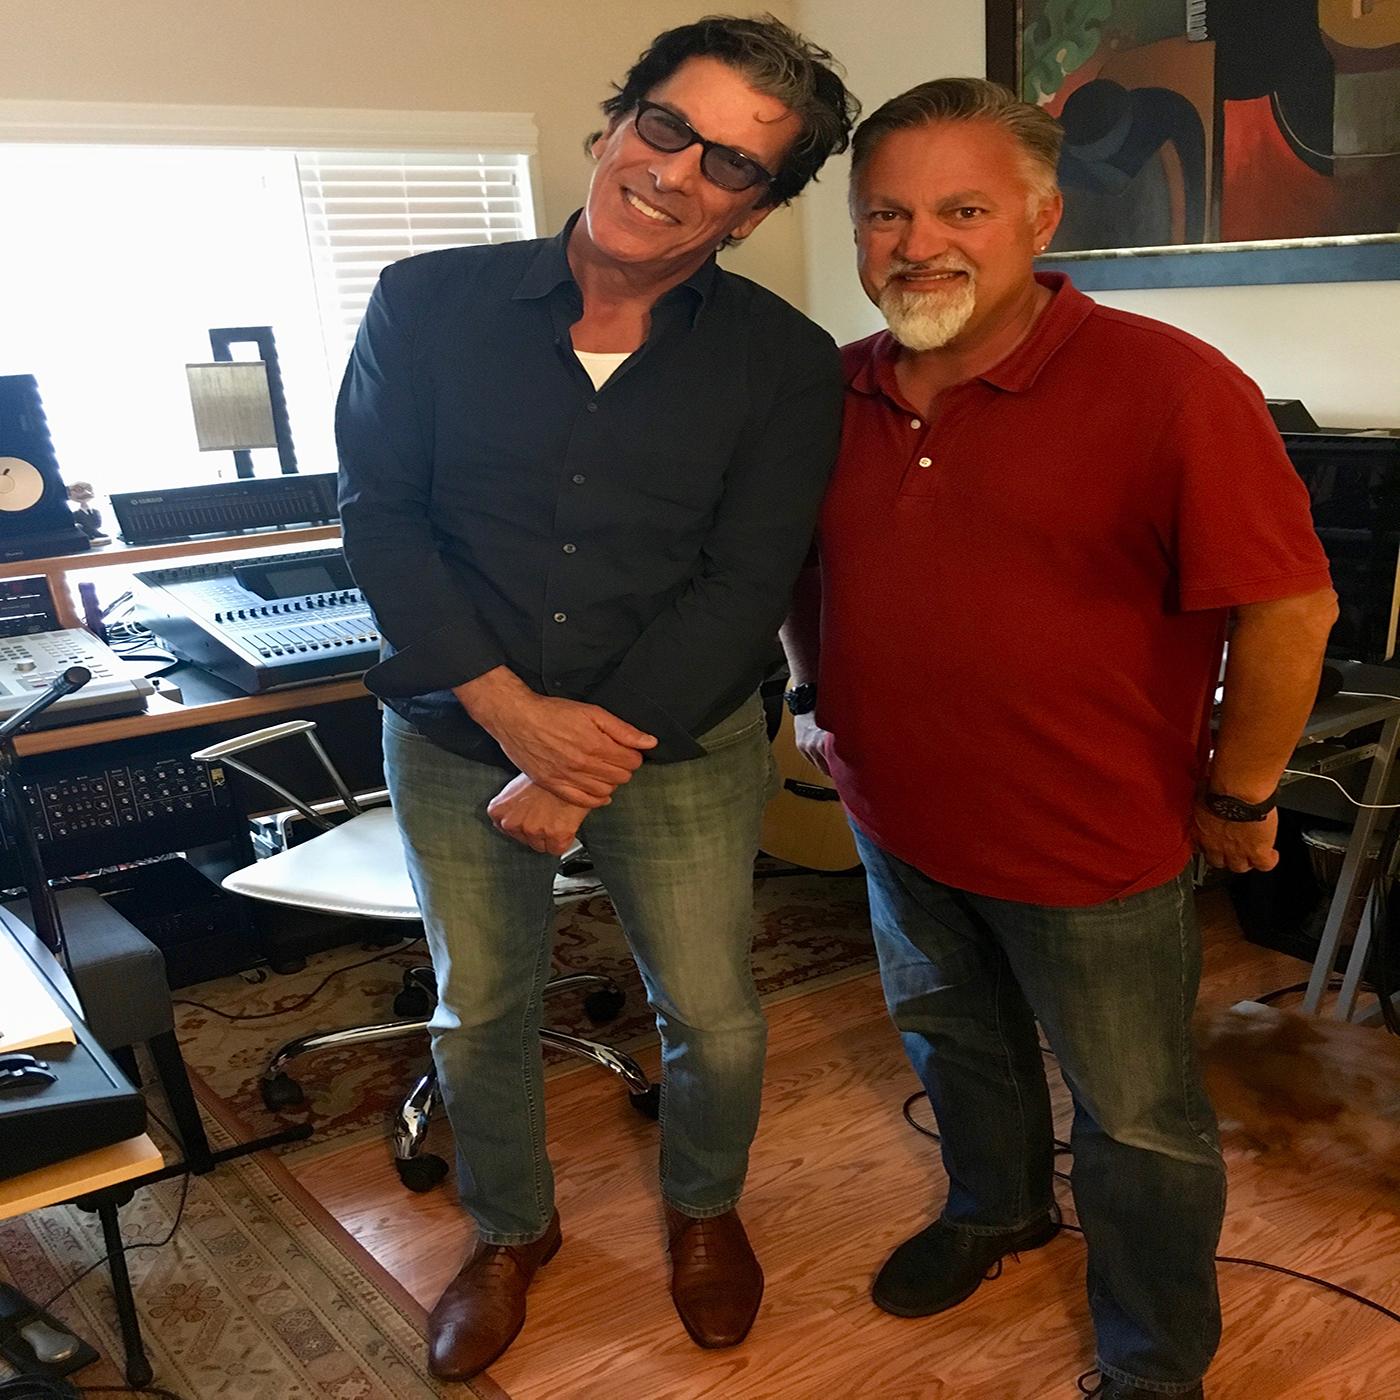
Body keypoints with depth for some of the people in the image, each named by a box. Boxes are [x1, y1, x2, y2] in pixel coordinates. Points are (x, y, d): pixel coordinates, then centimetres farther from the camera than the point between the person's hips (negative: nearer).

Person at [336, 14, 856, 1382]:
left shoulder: (783, 364, -9)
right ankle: (511, 1230, 46)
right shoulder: (431, 305, -7)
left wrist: (593, 767, -18)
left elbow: (741, 588, -12)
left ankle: (703, 1207, 44)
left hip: (679, 745, 0)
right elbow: (380, 511, -7)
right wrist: (513, 709, -18)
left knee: (713, 1020, 10)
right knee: (478, 1013, 16)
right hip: (459, 736, 1)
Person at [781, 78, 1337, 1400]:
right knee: (953, 1038, 27)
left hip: (1092, 842, -5)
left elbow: (1288, 605, -18)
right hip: (898, 814, 6)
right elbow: (800, 561, 15)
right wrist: (813, 695, 11)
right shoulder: (834, 392, -3)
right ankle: (997, 1206, 56)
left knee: (1137, 1119, 12)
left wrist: (1238, 798, -11)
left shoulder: (1165, 385, -21)